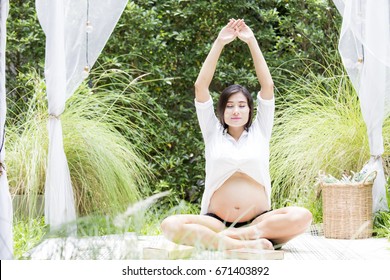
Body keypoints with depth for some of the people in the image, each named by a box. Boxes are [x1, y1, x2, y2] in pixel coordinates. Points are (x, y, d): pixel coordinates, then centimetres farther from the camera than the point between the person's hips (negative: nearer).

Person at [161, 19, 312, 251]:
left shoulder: (260, 131, 15)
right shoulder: (213, 133, 14)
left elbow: (267, 86, 8)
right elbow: (201, 87, 6)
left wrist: (252, 42, 6)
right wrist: (219, 43, 3)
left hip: (259, 219, 1)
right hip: (217, 221, -1)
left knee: (302, 216, -31)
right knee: (170, 226, -31)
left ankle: (220, 239, -31)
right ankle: (245, 244, -38)